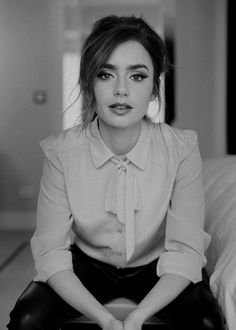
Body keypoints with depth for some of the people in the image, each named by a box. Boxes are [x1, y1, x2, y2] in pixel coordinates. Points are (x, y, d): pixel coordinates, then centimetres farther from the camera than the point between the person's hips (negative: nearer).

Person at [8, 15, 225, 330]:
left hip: (156, 267, 0)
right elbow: (51, 250, -18)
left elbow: (185, 250, -19)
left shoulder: (182, 149, -21)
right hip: (88, 262, 1)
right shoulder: (61, 152, -19)